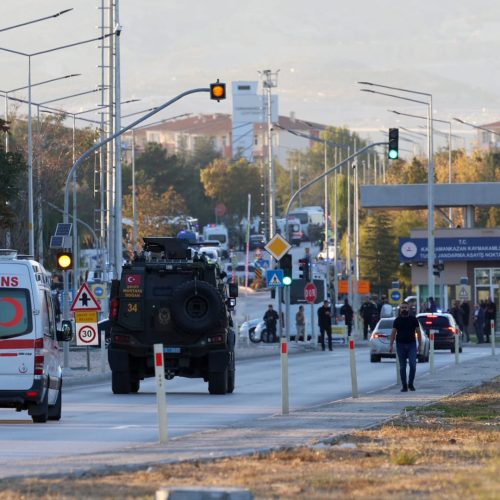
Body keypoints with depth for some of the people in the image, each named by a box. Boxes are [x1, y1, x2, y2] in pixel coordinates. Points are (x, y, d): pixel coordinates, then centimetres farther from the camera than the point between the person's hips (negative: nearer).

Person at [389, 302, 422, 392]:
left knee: (413, 364, -13)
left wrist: (420, 344, 2)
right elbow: (393, 333, 5)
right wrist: (391, 345, -2)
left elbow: (418, 332, 8)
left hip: (411, 344, -1)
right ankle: (404, 386, 8)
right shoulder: (397, 320, 6)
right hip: (400, 345, 1)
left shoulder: (413, 319, 5)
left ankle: (410, 383, 0)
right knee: (402, 367, 2)